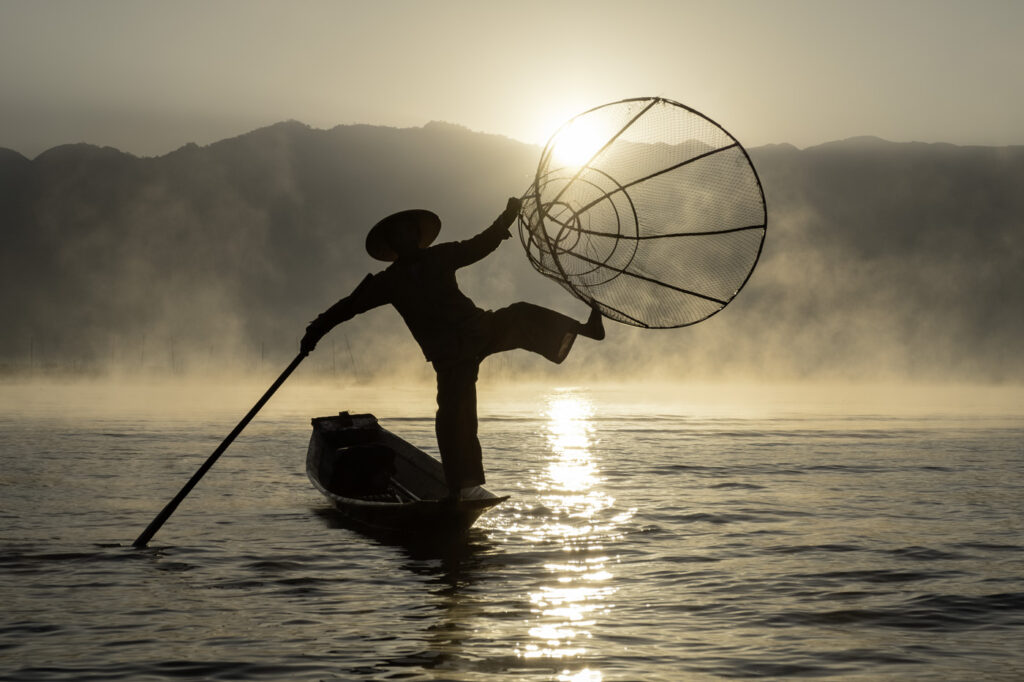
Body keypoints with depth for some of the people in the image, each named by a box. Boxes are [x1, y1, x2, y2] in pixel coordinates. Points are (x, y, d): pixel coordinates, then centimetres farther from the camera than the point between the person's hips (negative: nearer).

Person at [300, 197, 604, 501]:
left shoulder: (440, 256, 9)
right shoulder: (388, 282, 6)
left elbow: (481, 244, 13)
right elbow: (350, 305, 8)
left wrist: (507, 217, 3)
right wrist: (318, 328, -1)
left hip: (481, 330, 2)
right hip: (450, 356, -2)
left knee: (519, 317, -24)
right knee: (453, 415, -11)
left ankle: (581, 328, -32)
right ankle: (457, 488, -7)